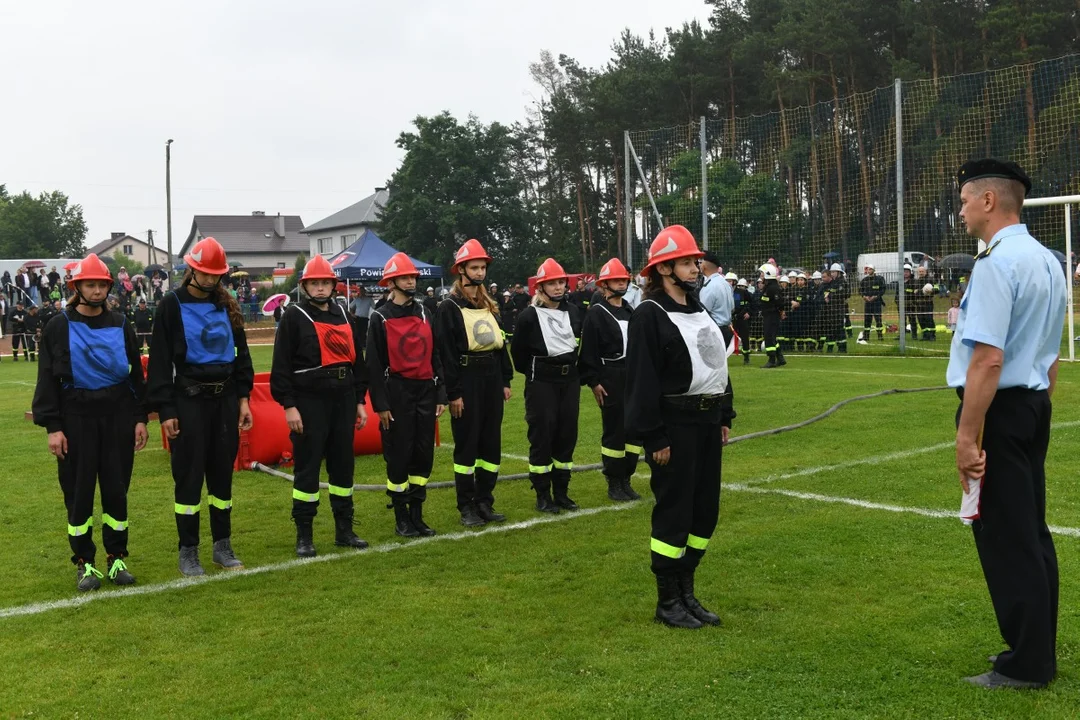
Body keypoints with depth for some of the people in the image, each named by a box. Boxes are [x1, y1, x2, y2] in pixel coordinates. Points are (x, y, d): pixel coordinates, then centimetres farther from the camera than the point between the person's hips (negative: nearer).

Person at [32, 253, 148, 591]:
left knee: (116, 488, 6)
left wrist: (140, 418, 5)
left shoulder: (120, 325, 7)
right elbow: (48, 380, -1)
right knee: (79, 491, 3)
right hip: (76, 416, -2)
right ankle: (84, 563, 15)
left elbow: (136, 373, 11)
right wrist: (52, 426, -8)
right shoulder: (59, 327, 0)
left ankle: (117, 558, 18)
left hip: (118, 414, 2)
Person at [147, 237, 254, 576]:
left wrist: (243, 398, 8)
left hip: (225, 398, 5)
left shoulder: (227, 306, 10)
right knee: (189, 476, 1)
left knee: (222, 473, 11)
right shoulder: (172, 304, -5)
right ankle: (188, 552, 11)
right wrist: (165, 410, -11)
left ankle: (223, 546, 22)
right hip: (189, 400, -4)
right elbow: (159, 360, -6)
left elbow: (241, 354, 15)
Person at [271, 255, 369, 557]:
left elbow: (357, 360, 17)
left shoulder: (344, 317, 14)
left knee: (343, 465, 11)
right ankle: (304, 536, 7)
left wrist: (359, 401, 13)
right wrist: (289, 405, -14)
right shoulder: (293, 317, -4)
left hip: (343, 400, 6)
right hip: (308, 403, -5)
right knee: (307, 468, -1)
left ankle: (344, 530, 21)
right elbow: (281, 365, -8)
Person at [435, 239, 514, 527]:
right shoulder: (449, 308, -8)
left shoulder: (489, 306, 14)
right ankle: (467, 507, 9)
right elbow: (446, 353, -11)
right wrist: (453, 393, -15)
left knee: (491, 443, 10)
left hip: (492, 380, 7)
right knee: (467, 444, 0)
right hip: (467, 382, -7)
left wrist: (505, 380, 11)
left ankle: (485, 502, 20)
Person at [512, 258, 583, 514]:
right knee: (542, 435, -2)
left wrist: (574, 367, 15)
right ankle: (543, 495, 8)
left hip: (570, 379, 5)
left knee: (567, 434, 8)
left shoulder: (574, 311, 4)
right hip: (541, 382, -5)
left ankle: (561, 491, 19)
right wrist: (532, 372, 8)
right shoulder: (529, 316, -10)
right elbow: (518, 351, -2)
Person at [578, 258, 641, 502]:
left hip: (632, 375, 7)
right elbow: (588, 350, -11)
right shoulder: (596, 313, -7)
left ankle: (626, 479, 18)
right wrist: (593, 381, -14)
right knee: (614, 429, -1)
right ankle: (614, 484, 9)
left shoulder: (630, 312, 14)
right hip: (609, 378, -7)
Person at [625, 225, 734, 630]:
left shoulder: (699, 310, 15)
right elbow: (642, 380, -16)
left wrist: (724, 417, 16)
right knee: (674, 512, -1)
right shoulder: (649, 315, -12)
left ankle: (686, 591, 25)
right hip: (674, 426, -8)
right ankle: (667, 602, 12)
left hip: (707, 423, 8)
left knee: (705, 510, 12)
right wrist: (653, 437, -19)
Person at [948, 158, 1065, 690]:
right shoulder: (1048, 261, 13)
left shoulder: (996, 263, -18)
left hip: (998, 407, -10)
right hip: (1035, 406, 10)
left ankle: (1026, 665, 9)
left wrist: (967, 436, -23)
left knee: (1004, 537, -1)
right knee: (1031, 530, 17)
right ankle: (1039, 651, 28)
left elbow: (988, 358, -25)